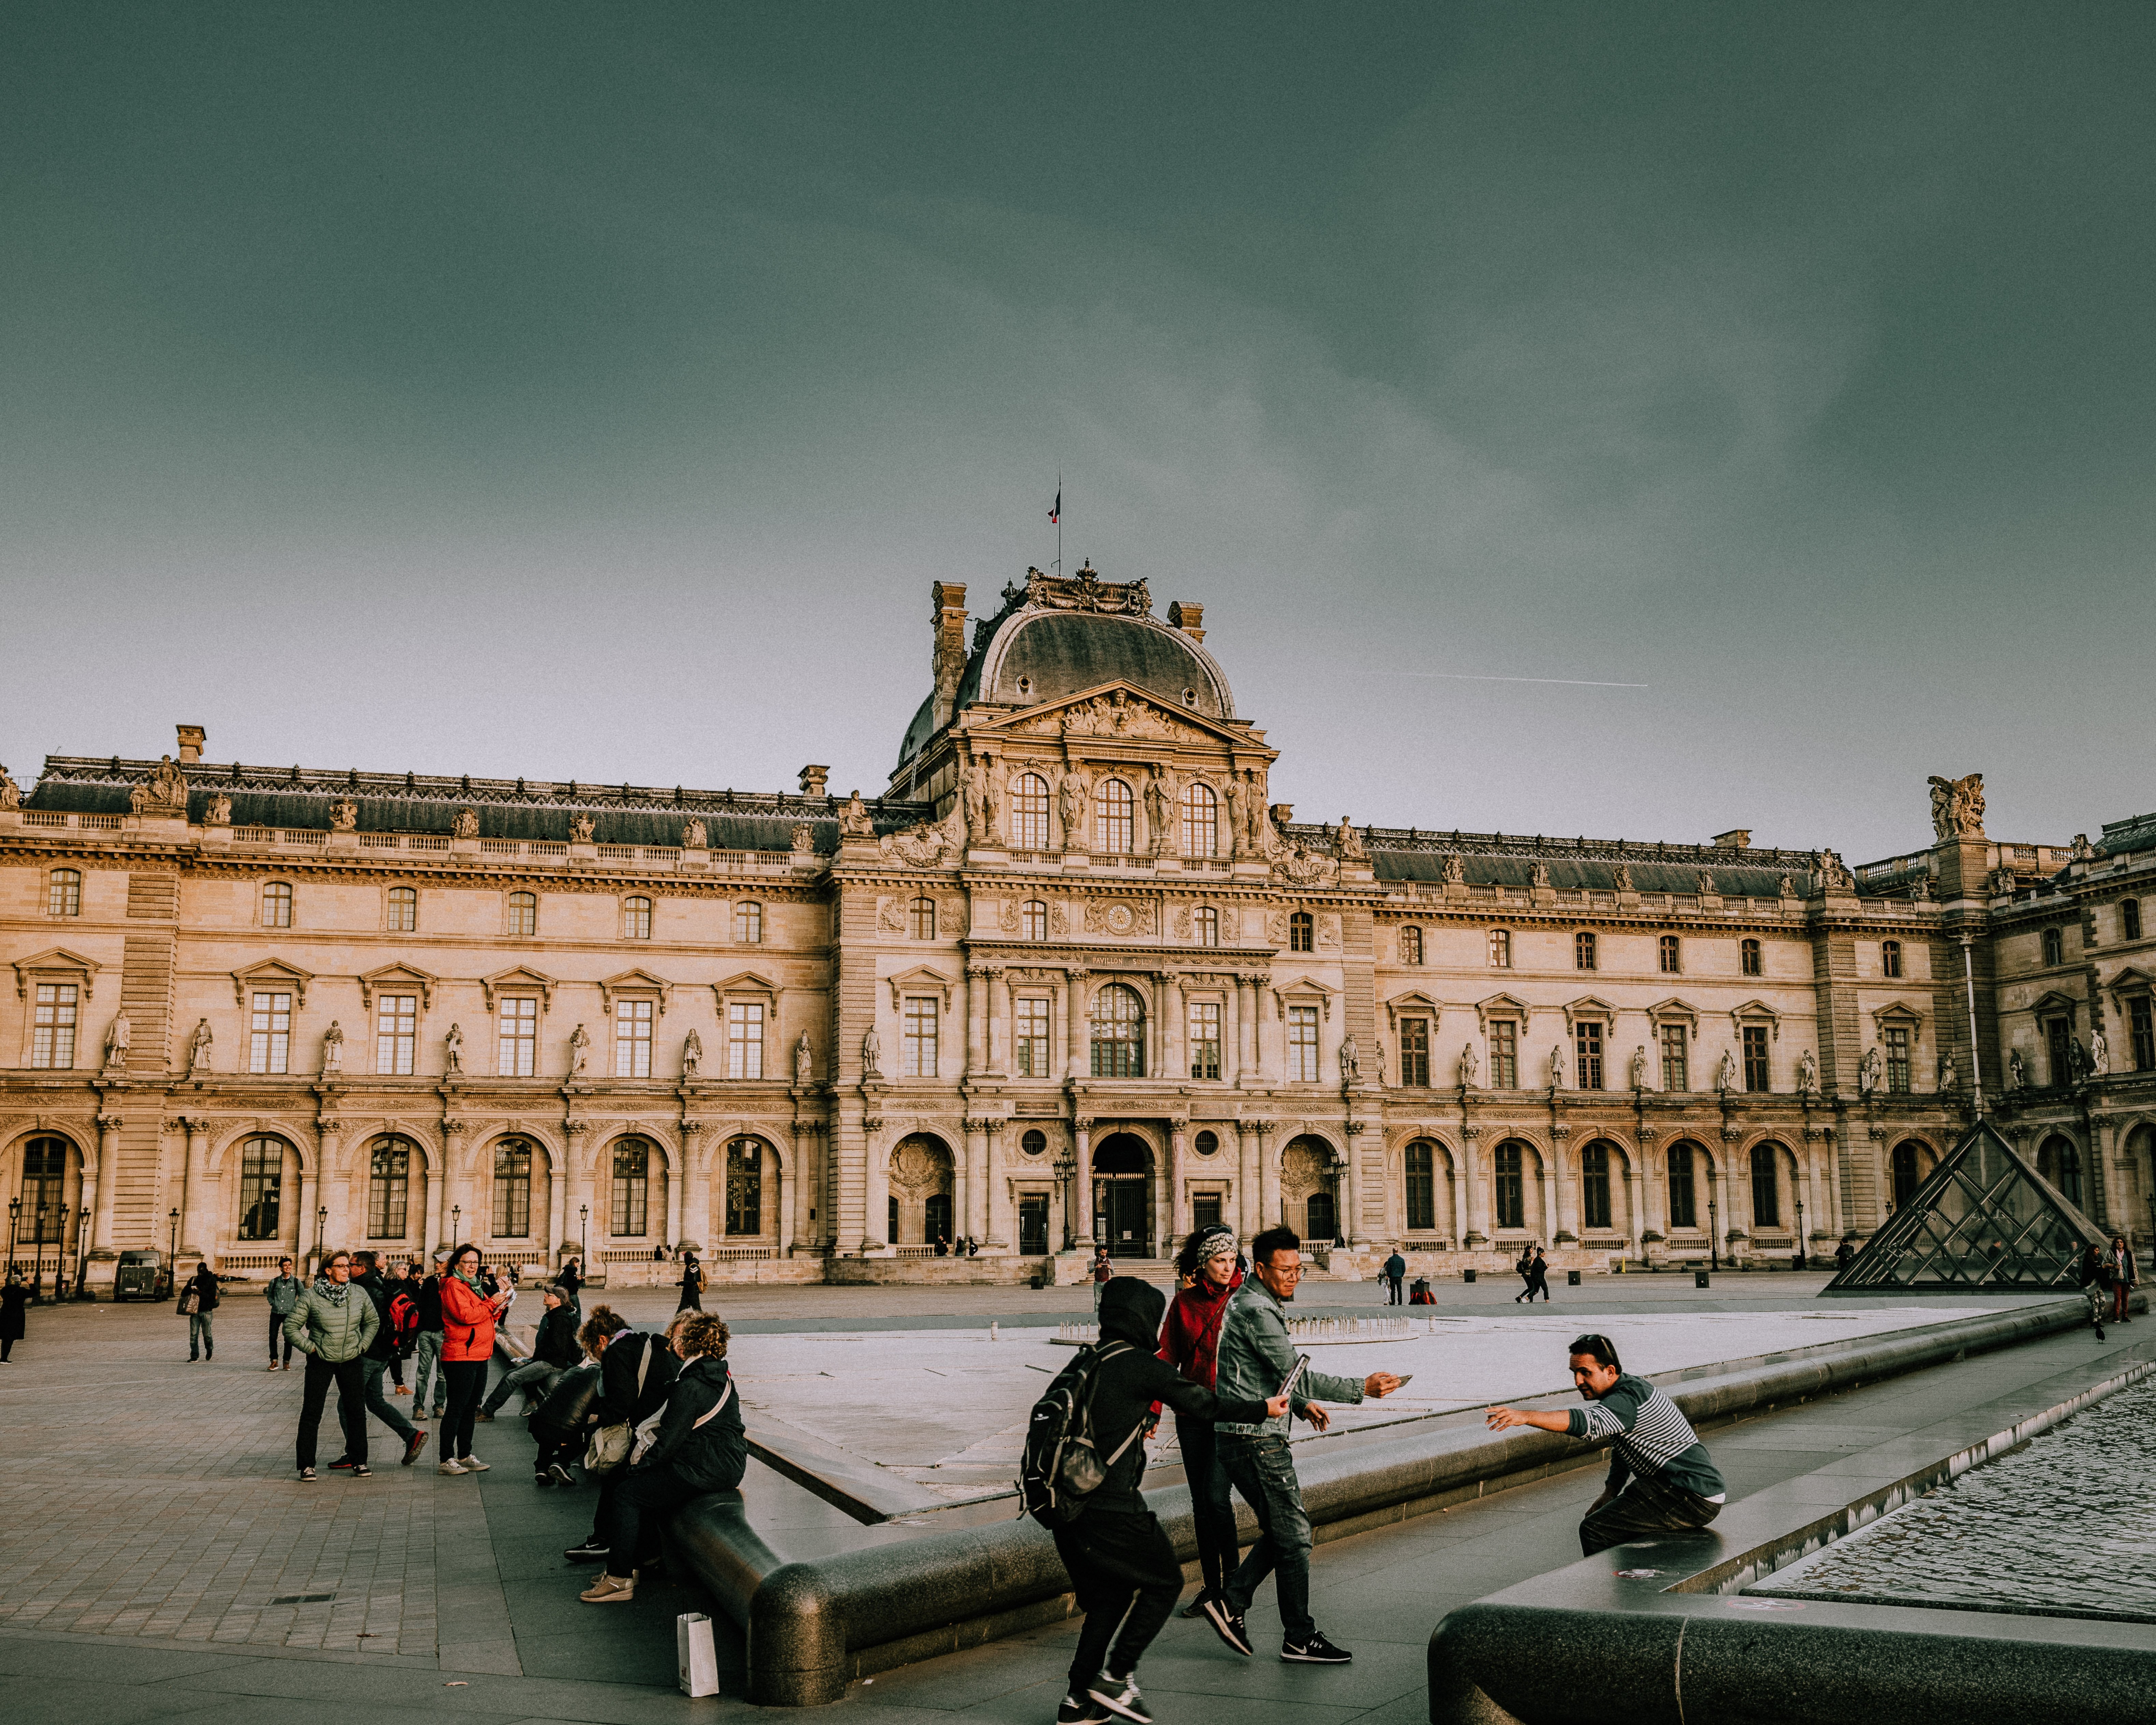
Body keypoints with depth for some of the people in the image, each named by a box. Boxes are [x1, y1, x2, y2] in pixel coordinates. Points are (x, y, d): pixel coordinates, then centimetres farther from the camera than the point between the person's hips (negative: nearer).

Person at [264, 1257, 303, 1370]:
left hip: (289, 1314, -1)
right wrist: (274, 1304, 3)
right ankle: (274, 1361, 8)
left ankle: (287, 1362, 9)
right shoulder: (274, 1281, 3)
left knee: (288, 1339, 1)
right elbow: (269, 1295, 17)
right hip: (276, 1313, 1)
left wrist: (295, 1306, 1)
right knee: (273, 1337, -2)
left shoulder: (296, 1282, 1)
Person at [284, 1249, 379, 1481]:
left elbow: (373, 1321, 15)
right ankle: (307, 1466, 9)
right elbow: (291, 1327, -5)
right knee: (311, 1414, 0)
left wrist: (362, 1345, 7)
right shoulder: (310, 1297, -10)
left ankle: (359, 1462, 16)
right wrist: (310, 1348, -8)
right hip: (320, 1362, -3)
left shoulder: (359, 1295, 0)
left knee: (356, 1412, 5)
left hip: (351, 1361, 3)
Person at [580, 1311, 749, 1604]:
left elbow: (670, 1441, -18)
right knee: (638, 1481, 16)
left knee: (627, 1493, -4)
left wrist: (640, 1465, -3)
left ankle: (620, 1580, -1)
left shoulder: (690, 1387, -21)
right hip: (726, 1464, 10)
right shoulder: (719, 1376, 10)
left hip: (707, 1472, -10)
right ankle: (630, 1566, 19)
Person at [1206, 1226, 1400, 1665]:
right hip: (1257, 1440, -10)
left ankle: (1231, 1604, 17)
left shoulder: (1248, 1301, 15)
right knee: (1294, 1537, -1)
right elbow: (1295, 1375, -22)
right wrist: (1363, 1389, -22)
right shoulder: (1257, 1311, -18)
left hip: (1244, 1436, 10)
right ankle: (1300, 1640, 8)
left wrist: (1302, 1404, 21)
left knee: (1280, 1532, 17)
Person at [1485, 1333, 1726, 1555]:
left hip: (1692, 1499, -11)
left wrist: (1525, 1416, -48)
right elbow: (1621, 1454, 22)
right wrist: (1609, 1495, 9)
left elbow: (1588, 1423, -40)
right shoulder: (1629, 1388, 12)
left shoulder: (1630, 1398, -21)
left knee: (1594, 1530, -15)